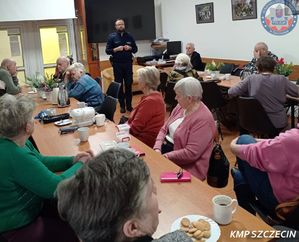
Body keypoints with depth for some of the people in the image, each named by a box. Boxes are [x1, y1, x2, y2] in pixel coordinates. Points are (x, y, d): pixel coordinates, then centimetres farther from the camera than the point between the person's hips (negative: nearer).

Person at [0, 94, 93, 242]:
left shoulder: (13, 141, -3)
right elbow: (56, 186, -26)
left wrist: (72, 160, -1)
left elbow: (40, 162, 12)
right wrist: (79, 164, -10)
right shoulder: (15, 157, -34)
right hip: (18, 228, -9)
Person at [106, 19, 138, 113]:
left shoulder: (129, 36, 9)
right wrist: (116, 49, -17)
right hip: (117, 64, -1)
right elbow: (107, 51, -1)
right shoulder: (111, 37, 2)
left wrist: (130, 48, -8)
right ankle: (122, 105, 11)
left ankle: (129, 104, 12)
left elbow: (135, 49, 12)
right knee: (119, 85, 3)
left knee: (129, 84, 3)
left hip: (128, 63, 2)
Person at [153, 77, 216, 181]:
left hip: (186, 167, -7)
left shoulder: (203, 119, -22)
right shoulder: (181, 107, 4)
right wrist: (157, 149, -9)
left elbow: (191, 153, -25)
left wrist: (165, 157, -20)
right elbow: (164, 129, 7)